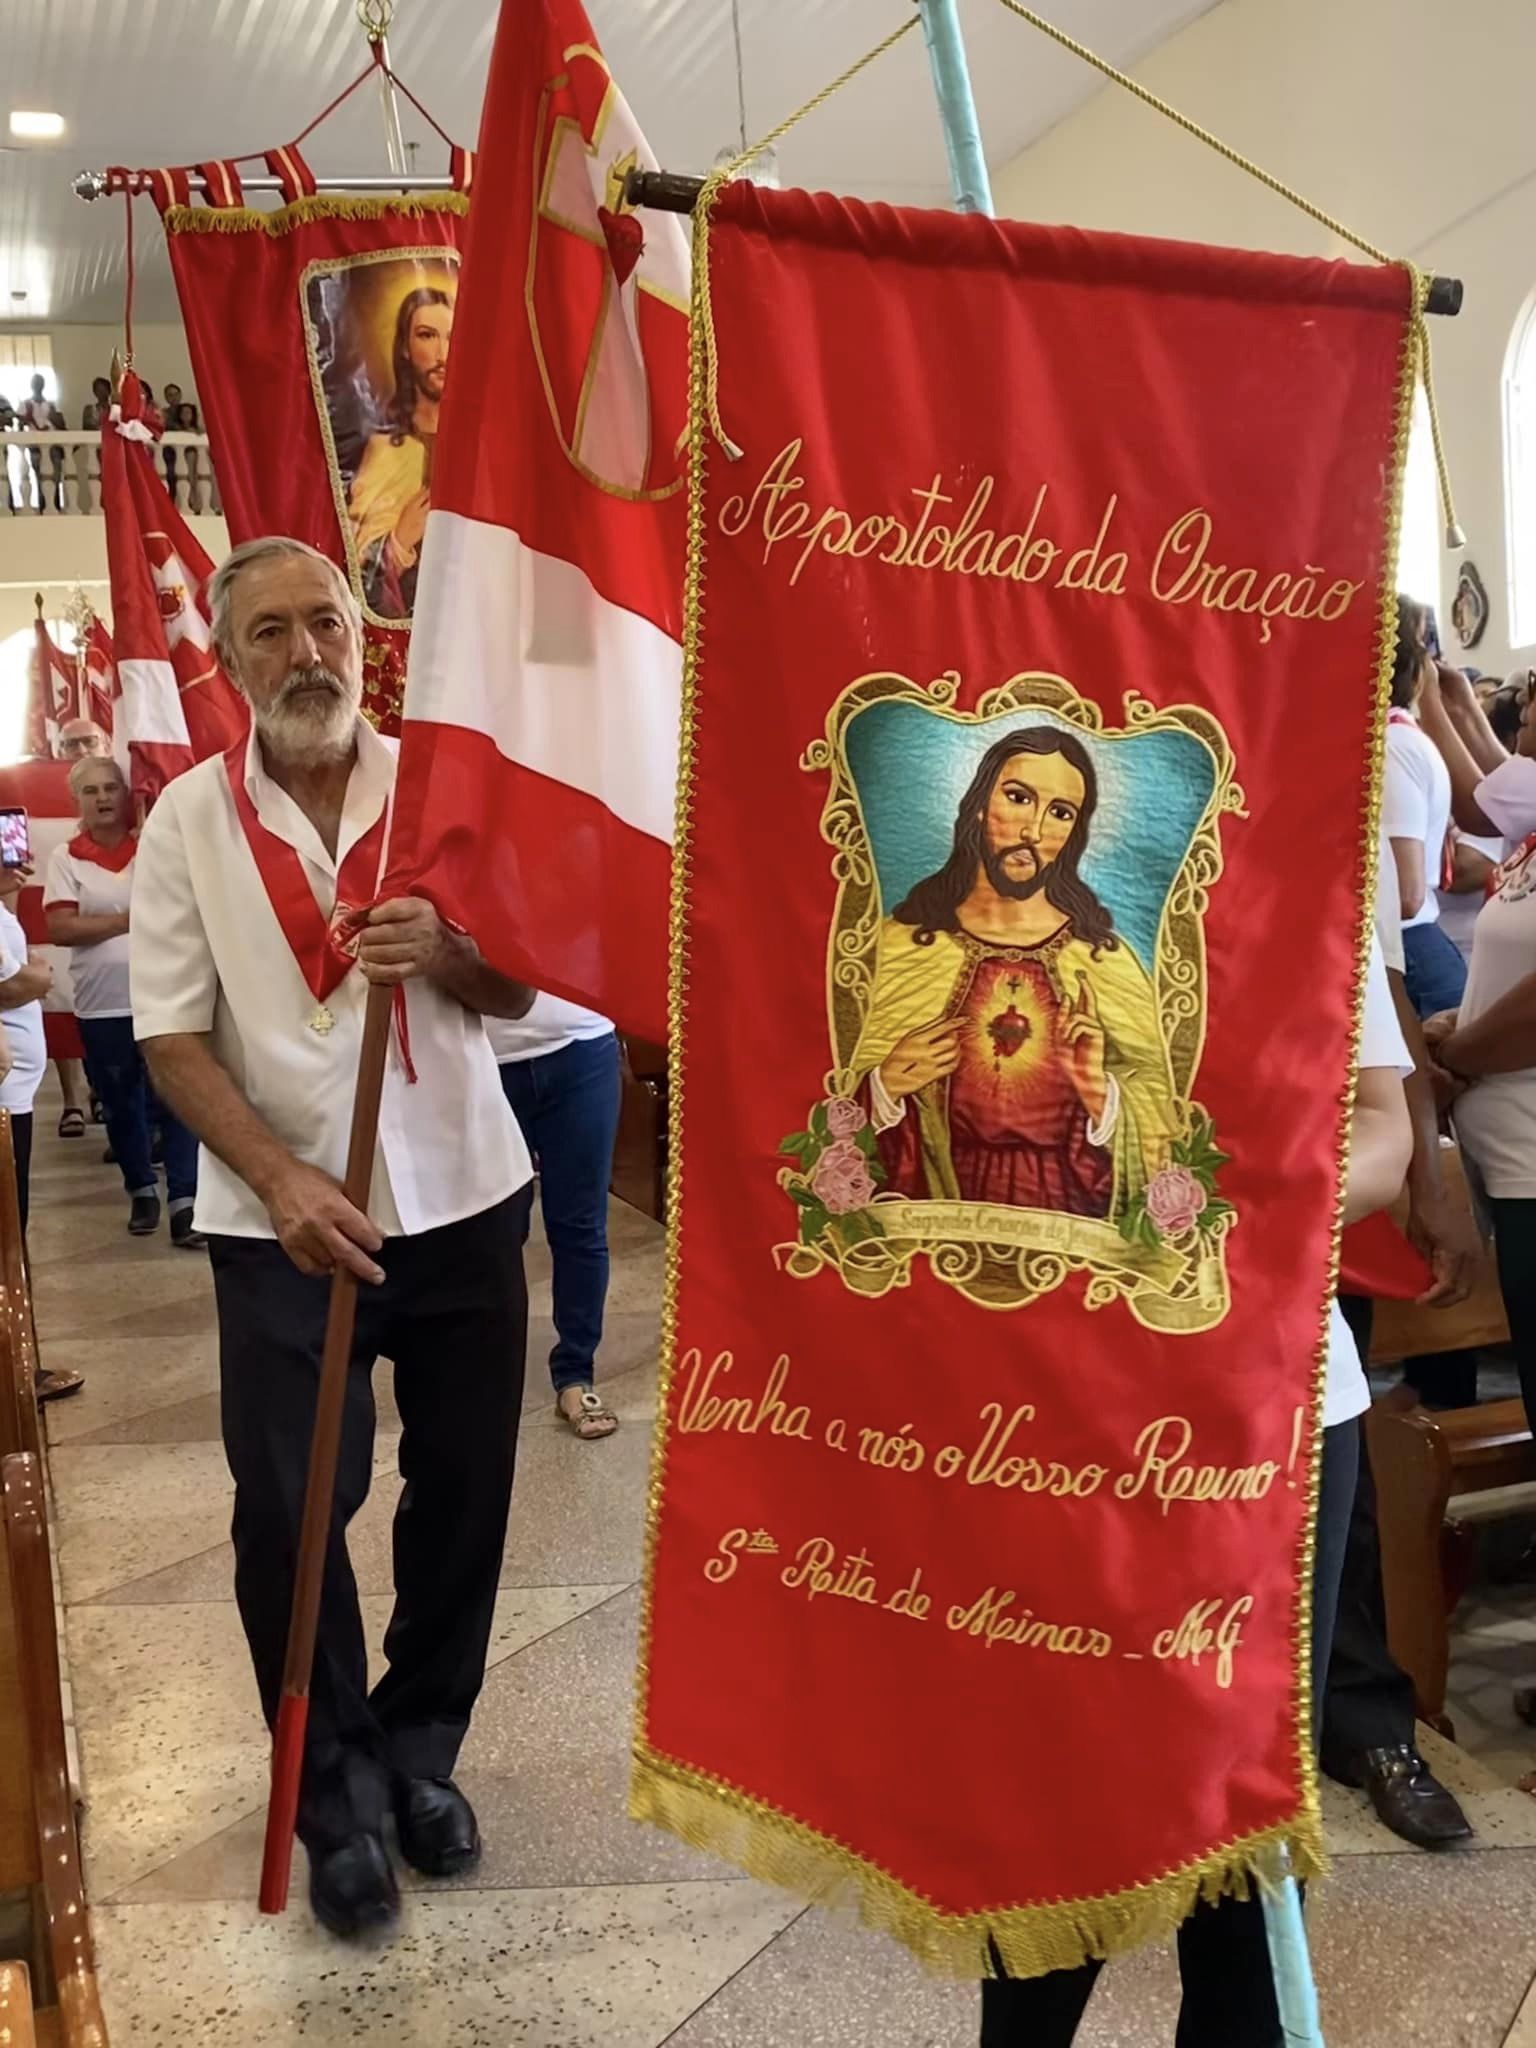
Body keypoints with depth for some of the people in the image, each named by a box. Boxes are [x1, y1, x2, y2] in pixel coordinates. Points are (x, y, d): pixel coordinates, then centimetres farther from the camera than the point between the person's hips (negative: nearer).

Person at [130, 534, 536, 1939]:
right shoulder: (190, 818, -2)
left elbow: (517, 992, 3)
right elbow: (173, 1034, -4)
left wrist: (443, 954, -20)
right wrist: (281, 1179, -18)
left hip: (462, 1198, 2)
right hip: (285, 1220, -1)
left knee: (463, 1487, 11)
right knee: (291, 1508, 3)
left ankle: (420, 1747, 34)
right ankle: (338, 1795, 25)